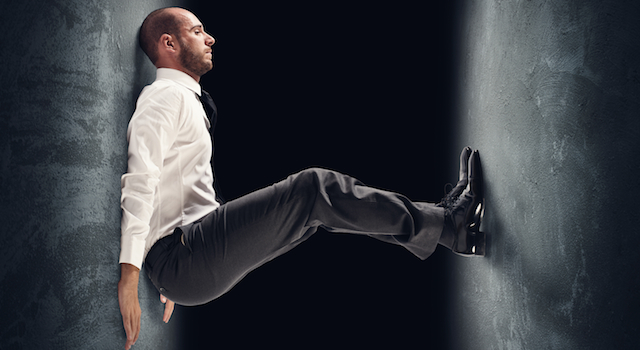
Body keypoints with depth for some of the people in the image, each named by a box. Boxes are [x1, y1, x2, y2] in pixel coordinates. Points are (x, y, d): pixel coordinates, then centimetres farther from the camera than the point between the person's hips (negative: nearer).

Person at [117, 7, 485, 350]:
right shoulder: (168, 96, -8)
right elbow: (140, 180, -20)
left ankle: (440, 221, 9)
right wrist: (129, 273, -30)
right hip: (179, 258, -10)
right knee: (315, 188, -18)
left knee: (318, 200, 6)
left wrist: (172, 281, 29)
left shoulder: (185, 99, 24)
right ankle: (447, 225, -8)